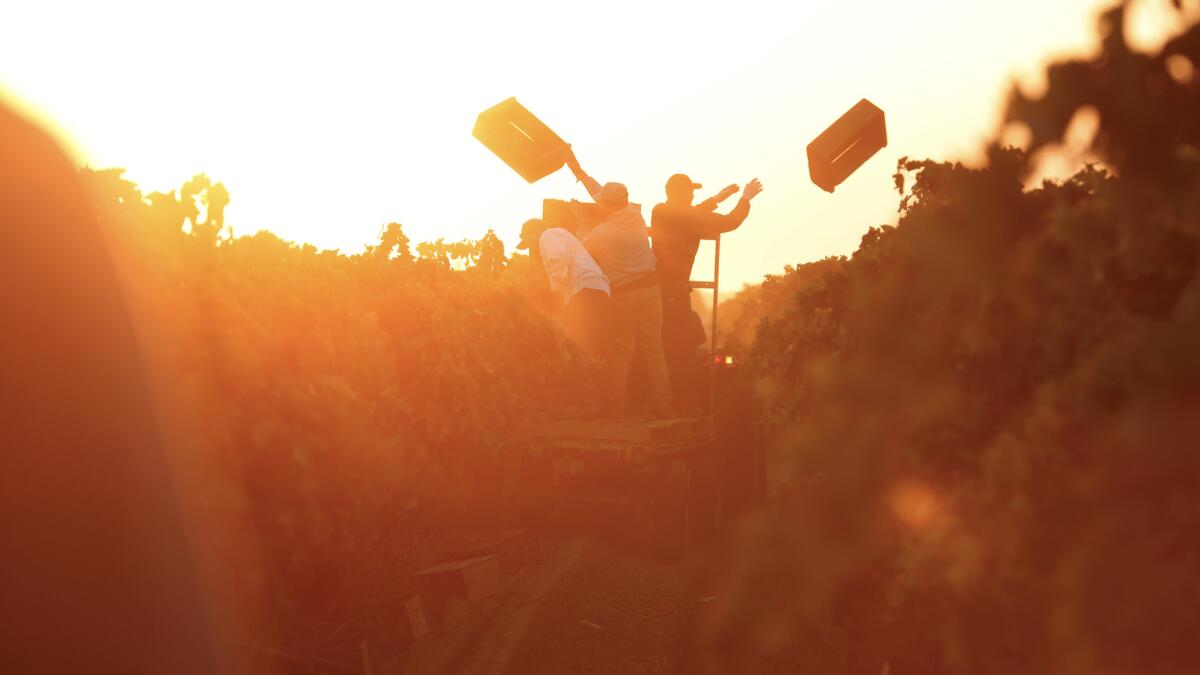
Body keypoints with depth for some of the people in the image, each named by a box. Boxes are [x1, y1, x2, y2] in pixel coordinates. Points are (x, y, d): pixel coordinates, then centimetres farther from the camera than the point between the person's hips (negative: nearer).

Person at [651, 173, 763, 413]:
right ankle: (688, 405, 9)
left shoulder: (660, 212, 5)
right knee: (682, 352, 2)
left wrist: (716, 199, 26)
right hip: (674, 292, -8)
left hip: (657, 287, 8)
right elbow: (729, 222, -13)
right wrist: (746, 198, 2)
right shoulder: (685, 217, -17)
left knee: (664, 348, 18)